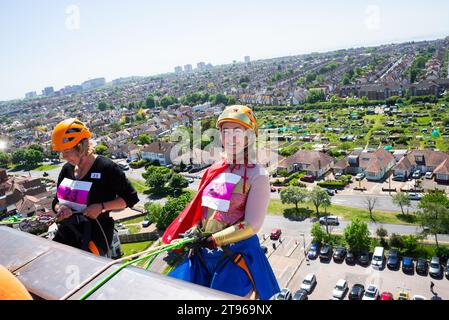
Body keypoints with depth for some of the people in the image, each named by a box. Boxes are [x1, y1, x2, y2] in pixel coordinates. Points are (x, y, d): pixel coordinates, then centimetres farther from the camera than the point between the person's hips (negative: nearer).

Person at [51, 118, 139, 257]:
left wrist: (102, 207, -17)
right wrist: (61, 209, -6)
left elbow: (131, 198, -6)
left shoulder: (105, 167, -11)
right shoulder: (67, 169, 8)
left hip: (95, 235, -6)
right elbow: (57, 202, 17)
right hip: (66, 234, 6)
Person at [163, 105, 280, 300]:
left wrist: (211, 240, -17)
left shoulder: (257, 175, -9)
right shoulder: (214, 170, 8)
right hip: (202, 254, 5)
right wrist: (188, 236, -2)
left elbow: (251, 225, -14)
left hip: (236, 255, -5)